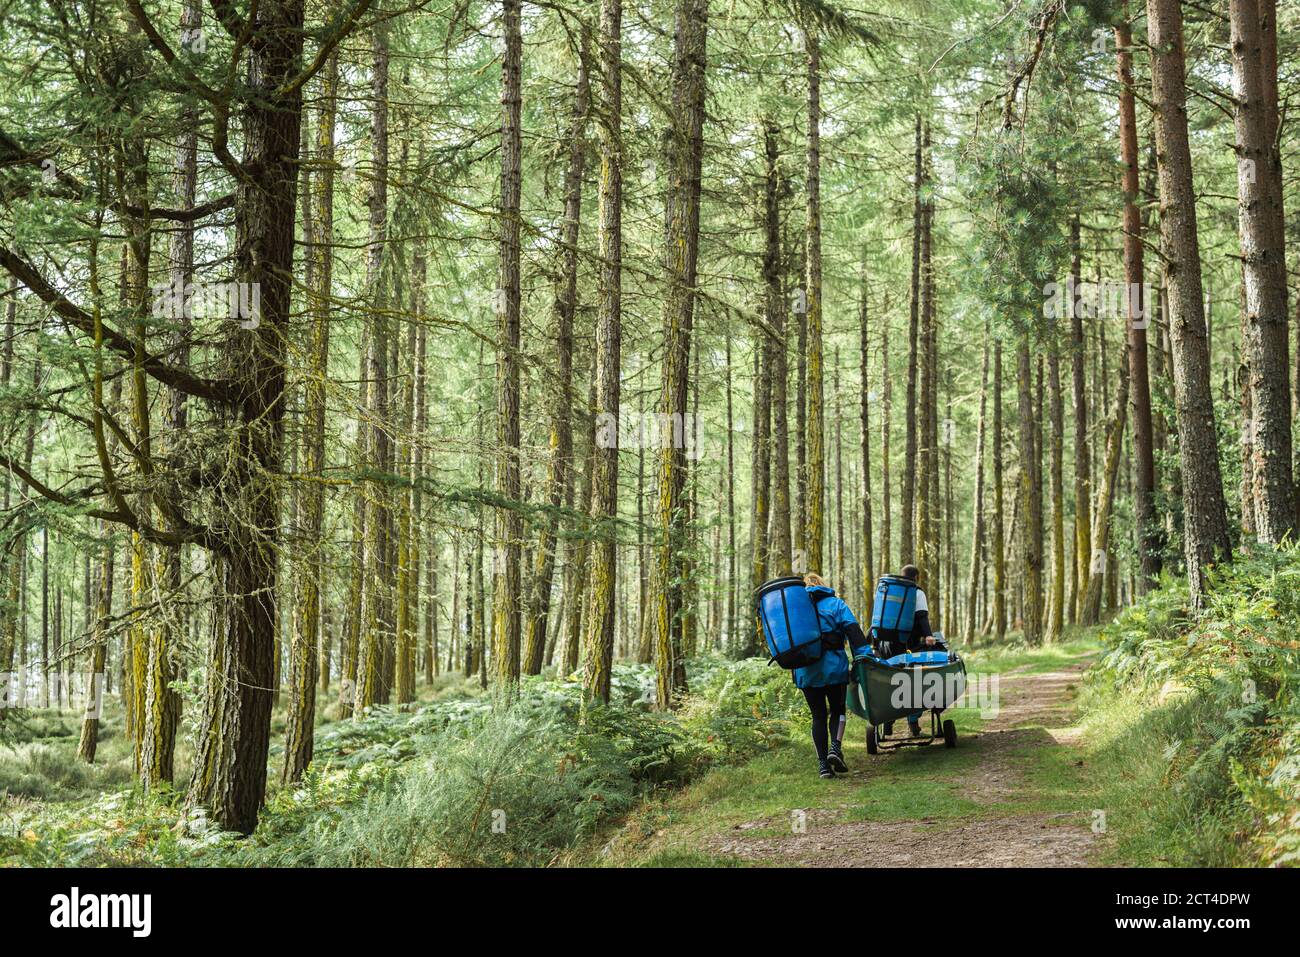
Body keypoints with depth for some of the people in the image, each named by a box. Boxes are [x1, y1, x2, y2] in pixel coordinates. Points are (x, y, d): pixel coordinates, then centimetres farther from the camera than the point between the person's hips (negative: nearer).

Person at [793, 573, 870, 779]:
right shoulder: (835, 603, 6)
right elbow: (853, 630, -6)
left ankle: (823, 763, 3)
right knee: (838, 709, 14)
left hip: (806, 670, 2)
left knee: (818, 715, 8)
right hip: (834, 667, -2)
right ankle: (835, 748, -9)